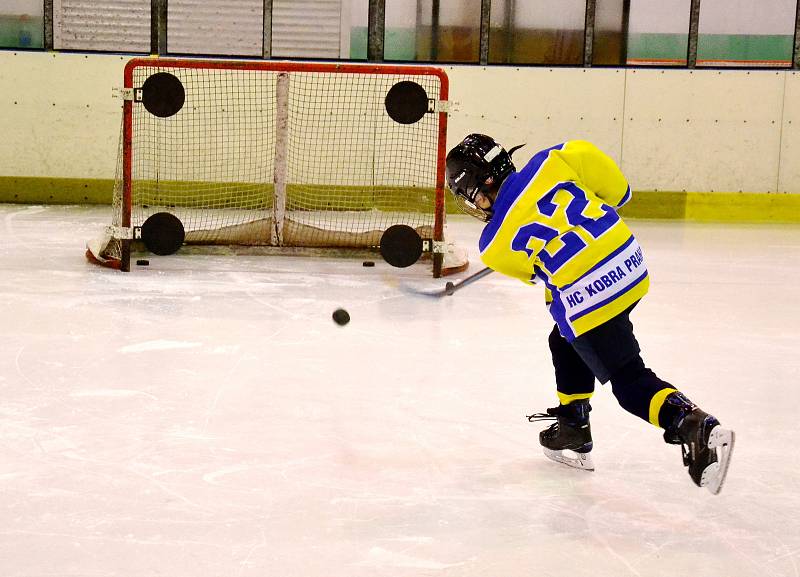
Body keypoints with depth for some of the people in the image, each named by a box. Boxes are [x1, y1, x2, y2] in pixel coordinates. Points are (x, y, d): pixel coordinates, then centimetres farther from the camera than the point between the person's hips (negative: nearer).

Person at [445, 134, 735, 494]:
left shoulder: (495, 246, -4)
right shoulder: (549, 164, -1)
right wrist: (611, 199, 21)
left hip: (588, 299, -7)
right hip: (630, 264, 8)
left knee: (629, 380, 1)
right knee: (566, 343, 27)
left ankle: (696, 427, -20)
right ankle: (573, 434, 36)